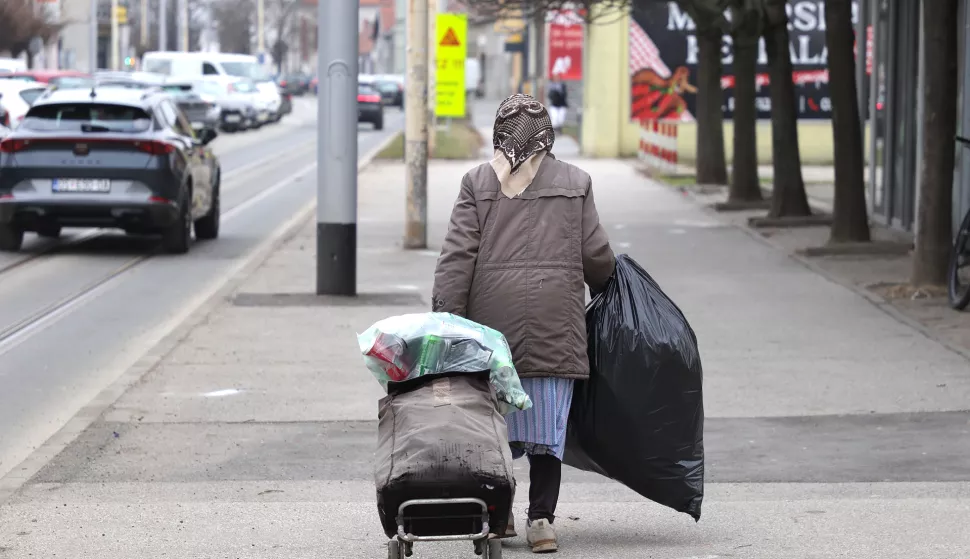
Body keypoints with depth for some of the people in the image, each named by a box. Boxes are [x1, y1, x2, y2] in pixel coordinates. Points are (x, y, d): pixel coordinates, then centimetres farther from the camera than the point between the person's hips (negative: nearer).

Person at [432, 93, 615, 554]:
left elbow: (457, 258, -2)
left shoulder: (478, 183, 3)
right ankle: (541, 519, -1)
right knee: (548, 424, 3)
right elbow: (596, 254, 7)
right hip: (556, 324, 0)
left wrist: (445, 321, -2)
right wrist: (605, 291, 27)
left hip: (493, 318, 0)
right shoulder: (575, 183, 6)